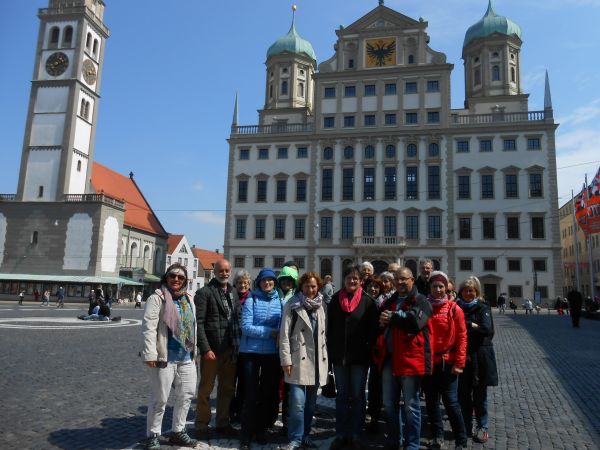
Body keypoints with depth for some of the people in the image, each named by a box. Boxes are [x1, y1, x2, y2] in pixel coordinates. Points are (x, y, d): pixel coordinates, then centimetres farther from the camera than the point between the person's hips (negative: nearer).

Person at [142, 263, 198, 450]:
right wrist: (150, 354, -21)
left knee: (186, 394, 13)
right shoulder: (157, 298, -8)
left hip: (186, 358, 7)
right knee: (160, 399, 2)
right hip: (165, 357, -7)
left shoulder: (188, 300, 14)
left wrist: (193, 351, 18)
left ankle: (178, 432, 29)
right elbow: (148, 326, -15)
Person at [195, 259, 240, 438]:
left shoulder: (233, 294, 13)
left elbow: (237, 321, 14)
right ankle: (202, 425, 22)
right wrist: (205, 349, -17)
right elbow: (199, 322, -12)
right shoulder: (204, 292, -6)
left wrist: (237, 346, 6)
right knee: (206, 388, 7)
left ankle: (223, 423, 29)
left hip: (230, 349, 6)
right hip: (212, 349, -6)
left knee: (228, 388, 14)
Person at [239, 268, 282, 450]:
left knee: (269, 394, 12)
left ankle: (261, 431, 29)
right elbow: (246, 327, -12)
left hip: (273, 353, 3)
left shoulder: (280, 301, 3)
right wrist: (270, 332, -16)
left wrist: (280, 335, -15)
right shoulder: (251, 300, -4)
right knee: (251, 395, 1)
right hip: (252, 352, -3)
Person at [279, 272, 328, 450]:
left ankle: (305, 435, 26)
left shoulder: (320, 306, 13)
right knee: (298, 402, -10)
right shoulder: (292, 306, -3)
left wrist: (324, 358, 13)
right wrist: (286, 360, -13)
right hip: (298, 360, -5)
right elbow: (284, 334, -7)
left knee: (311, 403, 12)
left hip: (316, 361, 5)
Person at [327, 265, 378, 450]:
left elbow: (373, 329, -3)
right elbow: (330, 328, 8)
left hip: (359, 356, -2)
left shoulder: (367, 301, -4)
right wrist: (331, 351, 5)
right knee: (342, 395, 11)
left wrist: (368, 351, -8)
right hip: (339, 355, 3)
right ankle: (341, 434, 19)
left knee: (357, 396, 7)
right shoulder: (335, 299, 4)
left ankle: (355, 434, 17)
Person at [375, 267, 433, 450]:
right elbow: (377, 322, 17)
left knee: (411, 406, 5)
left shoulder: (420, 301, -4)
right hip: (389, 358, 6)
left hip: (410, 359, -6)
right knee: (389, 404, 16)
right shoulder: (388, 302, 16)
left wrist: (392, 317, -12)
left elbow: (416, 321, -22)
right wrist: (381, 322, -6)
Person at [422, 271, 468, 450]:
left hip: (447, 362, -3)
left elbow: (461, 337, -5)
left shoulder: (454, 309, -4)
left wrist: (459, 363, -10)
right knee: (431, 401, 12)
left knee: (451, 402, -2)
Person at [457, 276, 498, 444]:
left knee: (479, 394, 10)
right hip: (462, 356, 2)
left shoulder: (483, 308, -4)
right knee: (463, 394, 10)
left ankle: (482, 427, 26)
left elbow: (487, 329, -19)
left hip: (480, 356, -2)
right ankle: (466, 426, 26)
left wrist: (465, 323, -16)